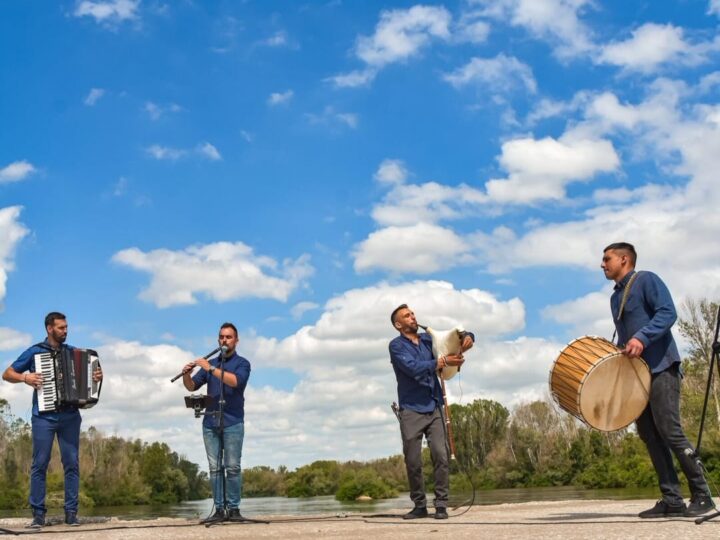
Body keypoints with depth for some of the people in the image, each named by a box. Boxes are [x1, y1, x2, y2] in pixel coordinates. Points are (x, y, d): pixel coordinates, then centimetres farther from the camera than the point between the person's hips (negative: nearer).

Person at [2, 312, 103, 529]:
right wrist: (24, 377, -12)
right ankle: (38, 513, 3)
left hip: (70, 416, 2)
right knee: (40, 464, -3)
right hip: (44, 416, -2)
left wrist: (98, 377, -3)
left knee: (72, 463, 1)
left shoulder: (73, 352, 11)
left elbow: (88, 370, 19)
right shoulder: (34, 352, 3)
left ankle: (71, 512, 6)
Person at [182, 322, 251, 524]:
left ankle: (234, 509, 0)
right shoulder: (210, 364, 17)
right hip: (210, 423, 4)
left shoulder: (242, 363, 3)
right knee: (214, 468, 2)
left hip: (232, 423, -4)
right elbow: (192, 386, 14)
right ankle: (219, 509, 5)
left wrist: (210, 368, -21)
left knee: (233, 467, -6)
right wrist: (187, 374, -8)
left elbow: (235, 381, -17)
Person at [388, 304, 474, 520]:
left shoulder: (429, 339, 12)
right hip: (411, 411, -3)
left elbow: (456, 337, 19)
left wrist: (468, 337, -4)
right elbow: (413, 368, -18)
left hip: (434, 408, 3)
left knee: (441, 455, -9)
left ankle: (441, 505, -3)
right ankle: (420, 505, 13)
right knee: (413, 461, 0)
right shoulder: (396, 345, -2)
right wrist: (443, 361, -21)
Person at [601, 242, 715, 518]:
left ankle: (702, 495, -2)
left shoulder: (646, 280, -2)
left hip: (660, 368, -8)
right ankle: (672, 499, 6)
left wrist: (642, 338, -27)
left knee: (669, 430, -12)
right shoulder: (615, 297, 21)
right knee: (649, 434, 3)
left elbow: (668, 312, -15)